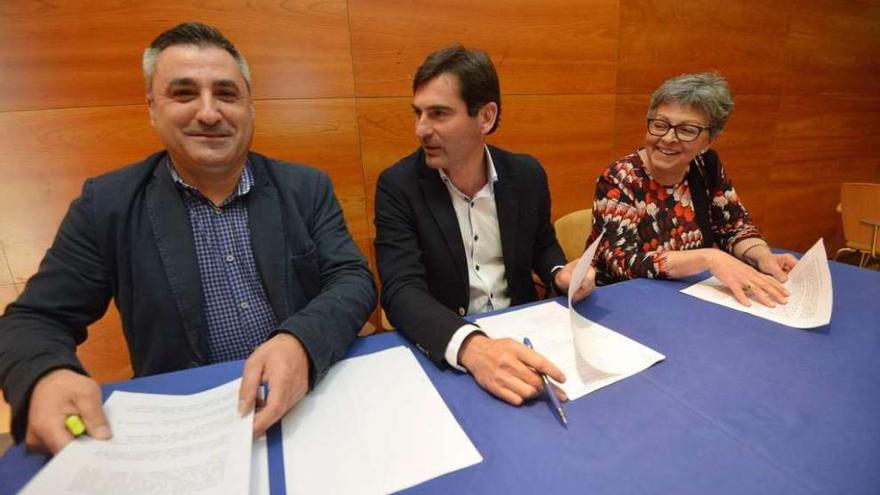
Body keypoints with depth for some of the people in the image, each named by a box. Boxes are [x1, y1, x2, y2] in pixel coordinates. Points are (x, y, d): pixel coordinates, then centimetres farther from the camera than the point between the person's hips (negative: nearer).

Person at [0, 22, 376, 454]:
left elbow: (353, 279, -7)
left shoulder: (306, 188, -1)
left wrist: (301, 343, -26)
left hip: (307, 404, 0)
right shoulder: (106, 204, 1)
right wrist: (46, 378, -19)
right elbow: (36, 319, 4)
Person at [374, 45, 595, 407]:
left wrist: (560, 274, -10)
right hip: (442, 349, -2)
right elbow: (402, 291, -22)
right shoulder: (398, 185, -12)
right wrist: (471, 347, -38)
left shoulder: (527, 175, -3)